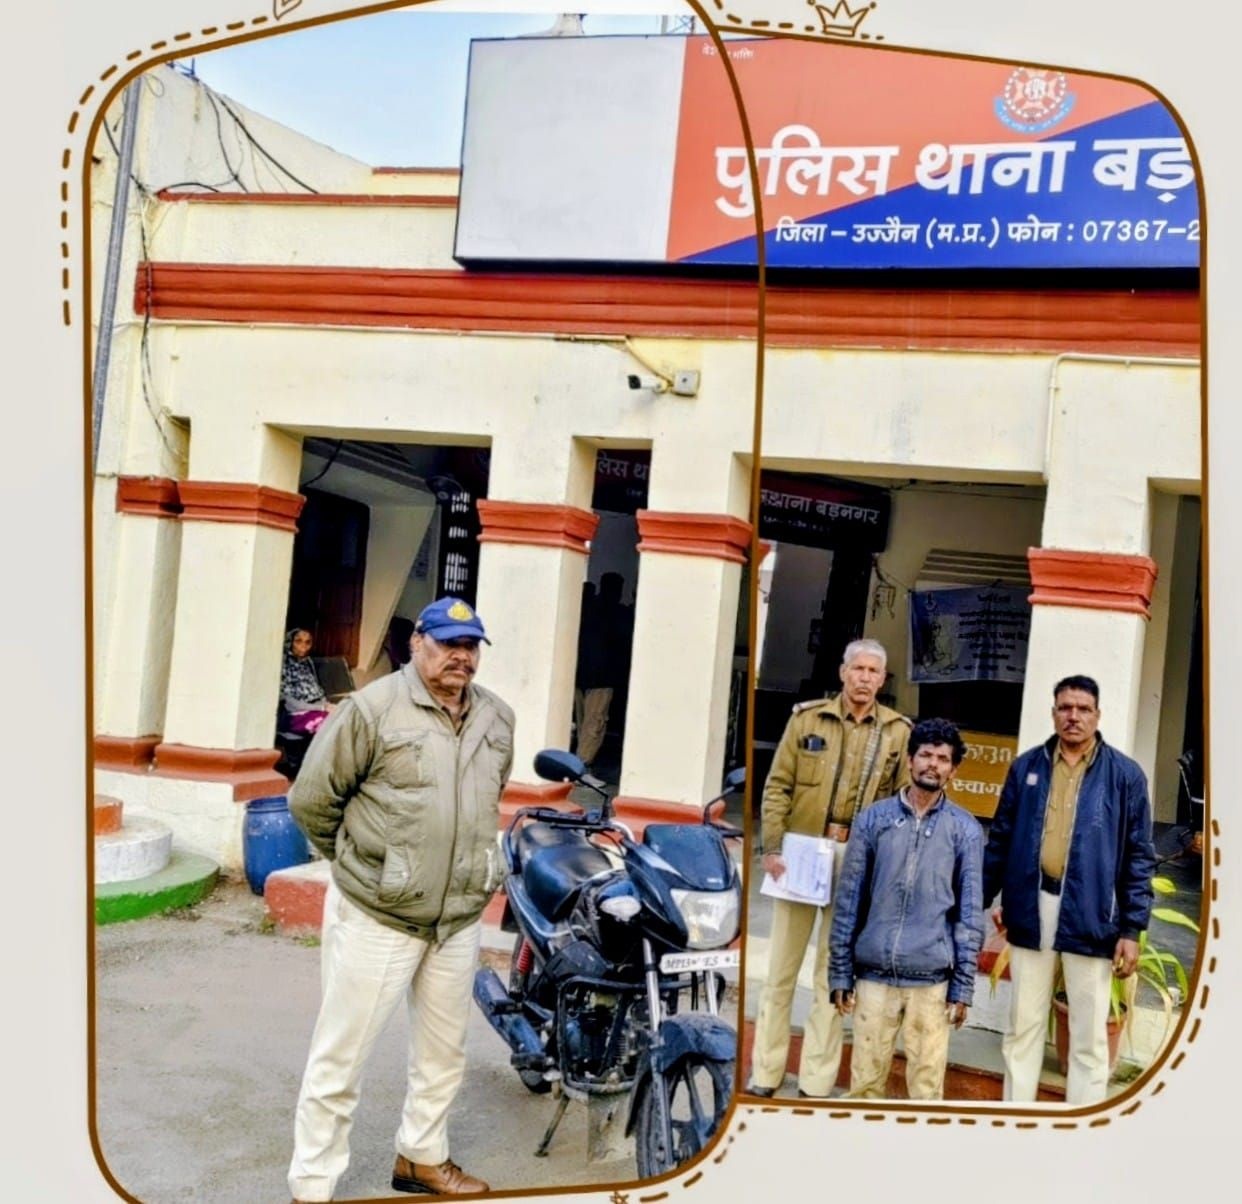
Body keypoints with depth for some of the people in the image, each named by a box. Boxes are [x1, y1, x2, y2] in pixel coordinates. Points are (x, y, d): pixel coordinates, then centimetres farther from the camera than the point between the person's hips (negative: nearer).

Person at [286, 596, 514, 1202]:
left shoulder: (498, 718, 6)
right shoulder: (374, 708, -13)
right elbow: (311, 799, -8)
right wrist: (356, 859, 4)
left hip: (460, 920, 6)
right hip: (376, 918, -6)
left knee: (444, 1049, 19)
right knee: (340, 1054, 3)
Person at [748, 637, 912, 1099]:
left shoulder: (898, 731, 3)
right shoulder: (807, 717, 2)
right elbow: (778, 786, 1)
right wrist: (772, 847, -7)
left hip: (858, 860, 0)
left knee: (834, 975, 8)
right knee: (781, 966, 8)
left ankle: (816, 1083, 17)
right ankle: (764, 1074, 18)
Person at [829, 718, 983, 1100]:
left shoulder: (965, 829, 2)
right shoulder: (873, 819, 3)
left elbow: (970, 913, 3)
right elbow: (848, 900, 5)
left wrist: (963, 986, 0)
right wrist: (840, 972, 3)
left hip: (932, 980, -1)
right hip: (874, 974, 1)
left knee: (927, 1086, 4)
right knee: (865, 1081, 8)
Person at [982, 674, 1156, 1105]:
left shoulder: (1124, 774, 0)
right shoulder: (1026, 767, 6)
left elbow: (1139, 857, 0)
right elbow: (1000, 838, 10)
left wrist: (1132, 928, -4)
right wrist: (987, 898, 7)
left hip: (1090, 916, -2)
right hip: (1030, 910, 2)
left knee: (1089, 1035, 7)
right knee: (1023, 1025, 11)